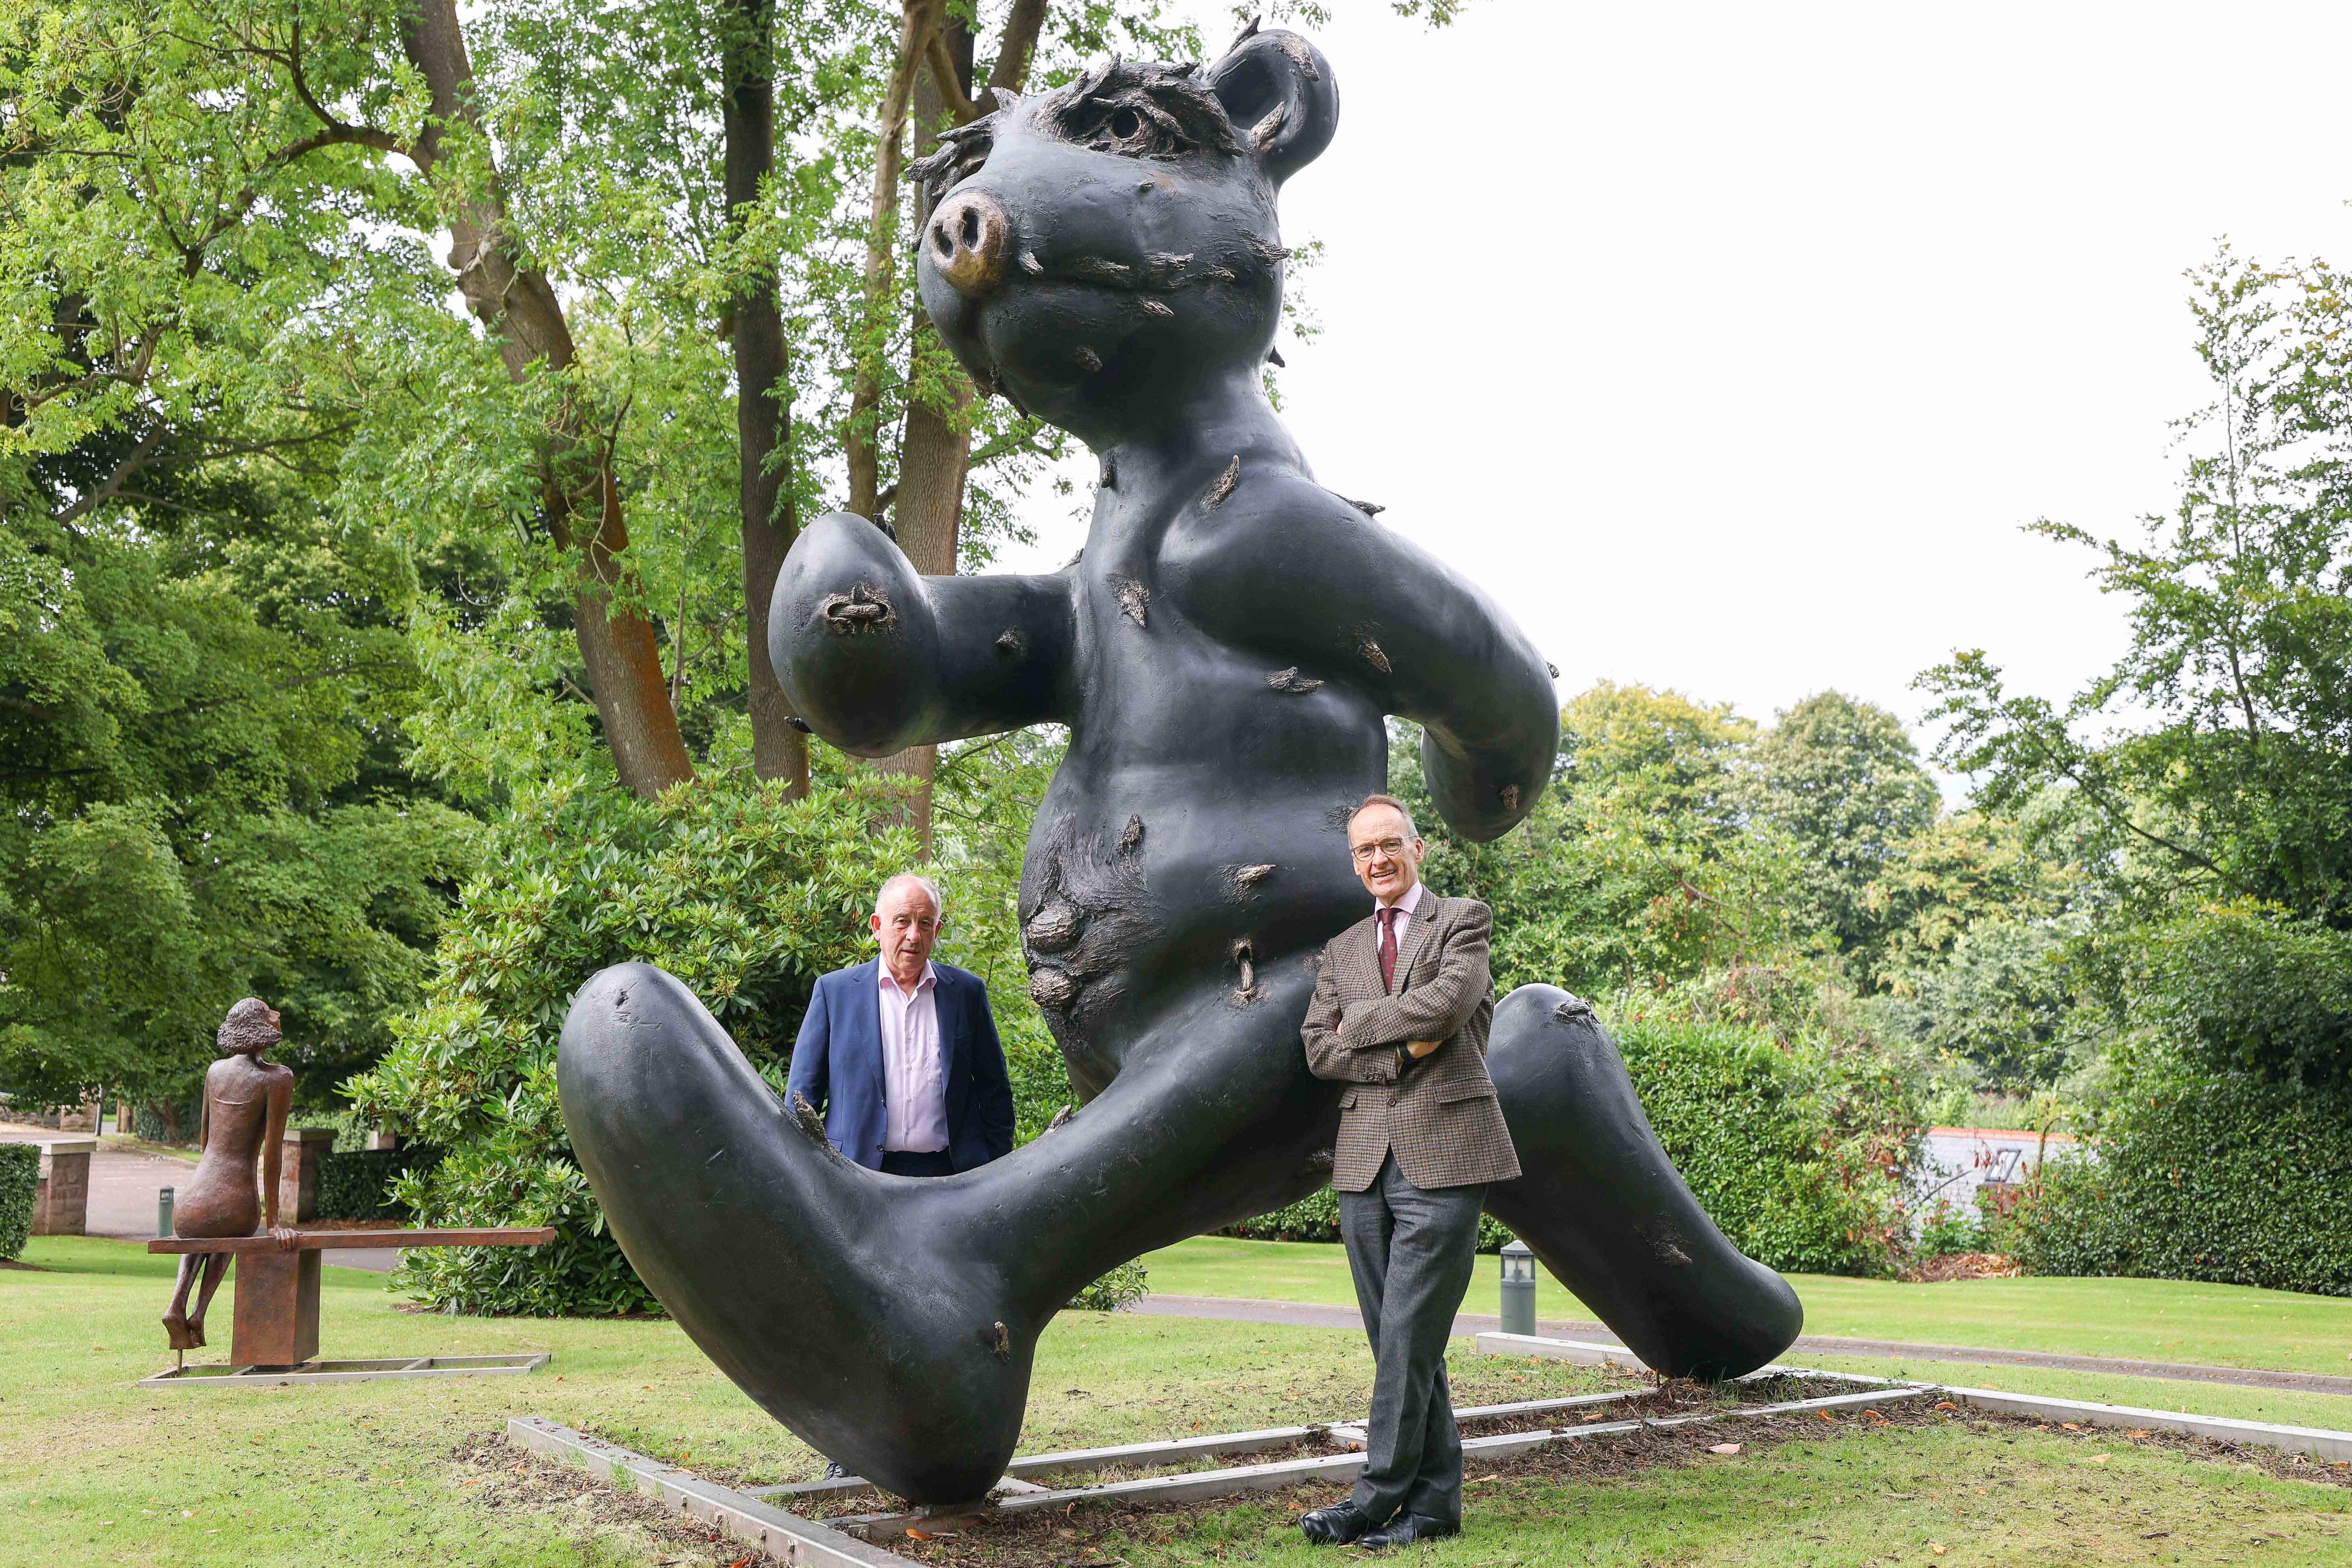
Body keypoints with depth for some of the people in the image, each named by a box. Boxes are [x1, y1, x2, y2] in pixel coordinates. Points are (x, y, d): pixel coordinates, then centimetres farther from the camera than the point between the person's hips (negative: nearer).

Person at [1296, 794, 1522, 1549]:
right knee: (1399, 1339, 7)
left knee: (1409, 1333, -8)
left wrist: (1357, 1022, -3)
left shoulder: (1463, 920, 5)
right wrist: (1401, 1053, -8)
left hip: (1442, 1153, -5)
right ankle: (1436, 1497, 15)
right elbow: (1317, 1047, 7)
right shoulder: (1341, 948, 19)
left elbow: (1446, 1001, -14)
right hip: (1365, 1160, 5)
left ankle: (1377, 1495, -1)